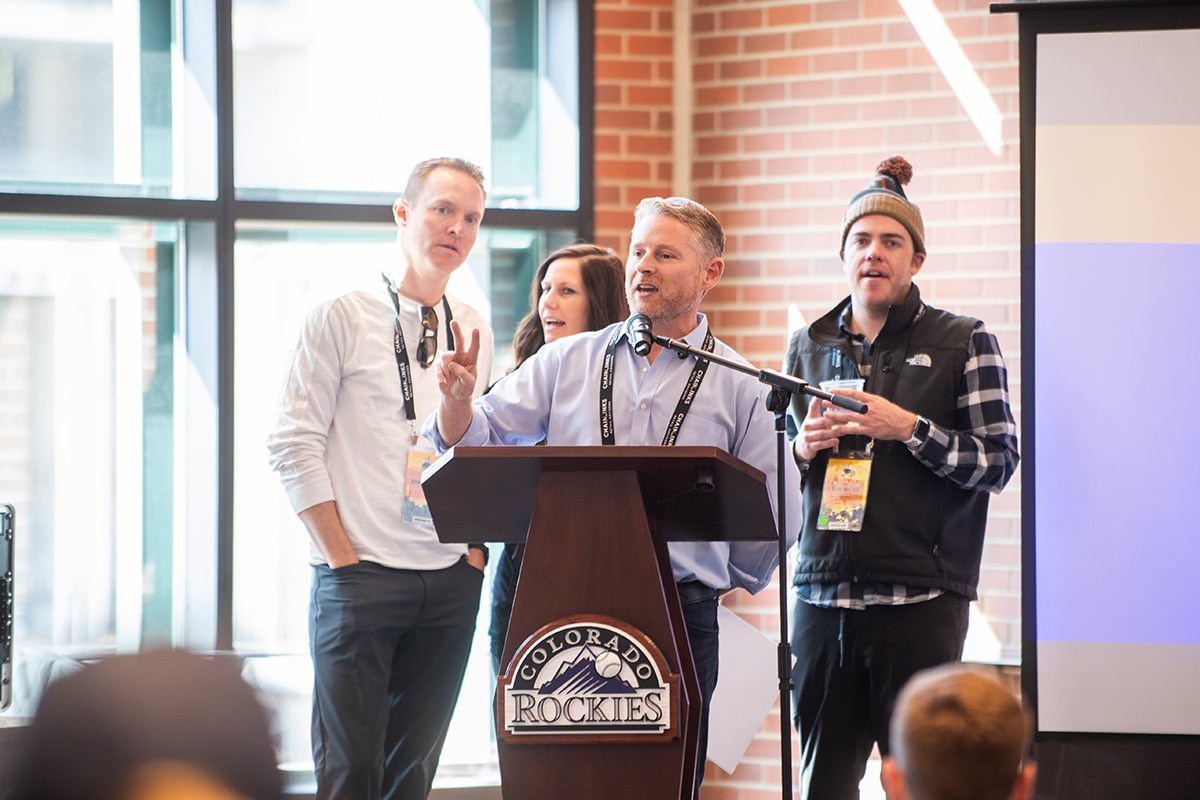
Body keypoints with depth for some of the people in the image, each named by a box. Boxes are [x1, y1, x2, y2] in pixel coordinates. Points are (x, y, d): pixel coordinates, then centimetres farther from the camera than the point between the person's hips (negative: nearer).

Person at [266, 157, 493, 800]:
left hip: (452, 580, 5)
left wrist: (477, 548, 6)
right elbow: (293, 445, -7)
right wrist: (342, 556, -11)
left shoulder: (474, 332, 13)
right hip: (362, 577, -5)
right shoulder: (342, 316, -3)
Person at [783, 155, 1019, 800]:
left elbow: (998, 462, -2)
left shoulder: (963, 343, 3)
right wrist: (802, 446, -1)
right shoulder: (807, 347, 14)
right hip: (824, 594, 3)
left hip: (921, 599, -3)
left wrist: (908, 428, -13)